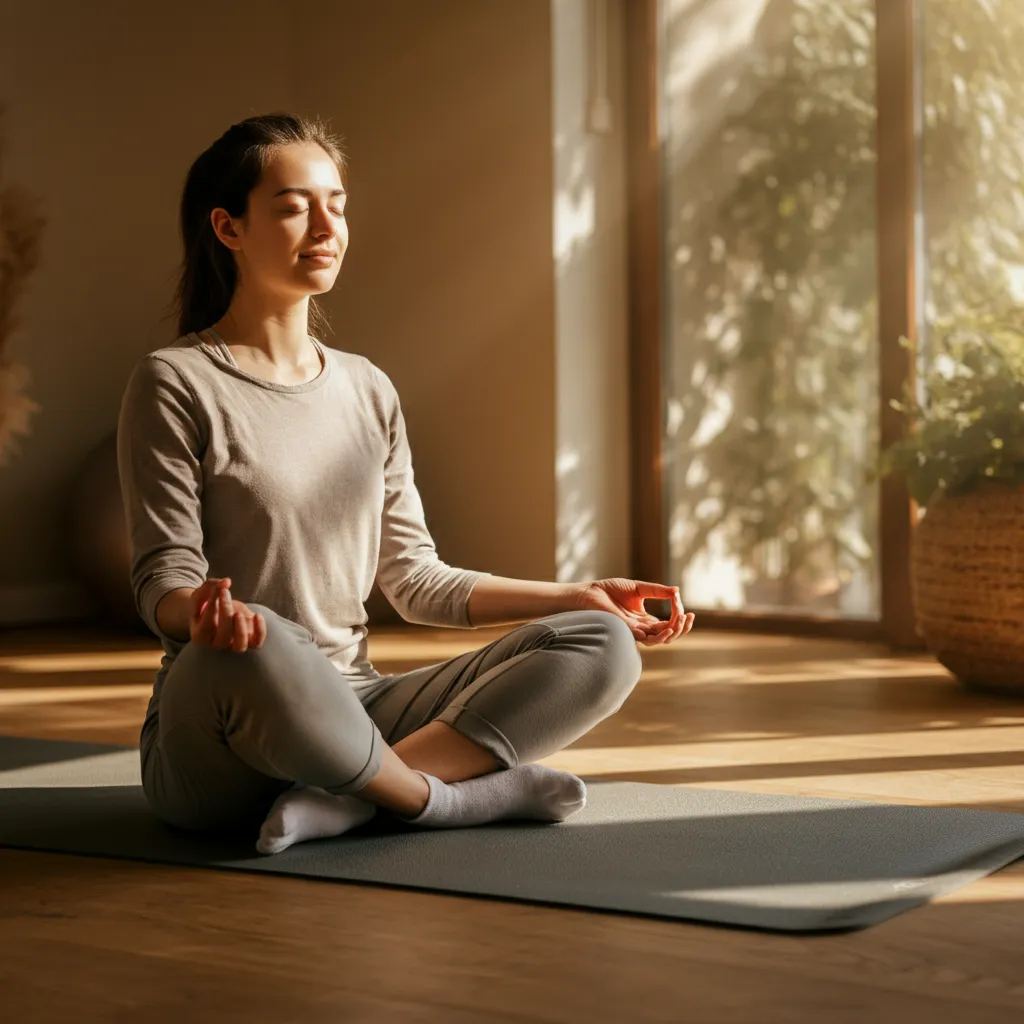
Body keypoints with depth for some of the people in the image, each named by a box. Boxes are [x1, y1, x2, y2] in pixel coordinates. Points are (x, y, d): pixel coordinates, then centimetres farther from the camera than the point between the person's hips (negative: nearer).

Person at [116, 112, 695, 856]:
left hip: (353, 711, 6)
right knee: (254, 647, -42)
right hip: (213, 740, -6)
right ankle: (448, 797, -18)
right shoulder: (175, 385, -3)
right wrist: (203, 611, -34)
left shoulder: (368, 390, 15)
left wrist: (578, 596, 7)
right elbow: (163, 579, -10)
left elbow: (415, 578, 15)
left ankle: (347, 795, -27)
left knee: (601, 647, -11)